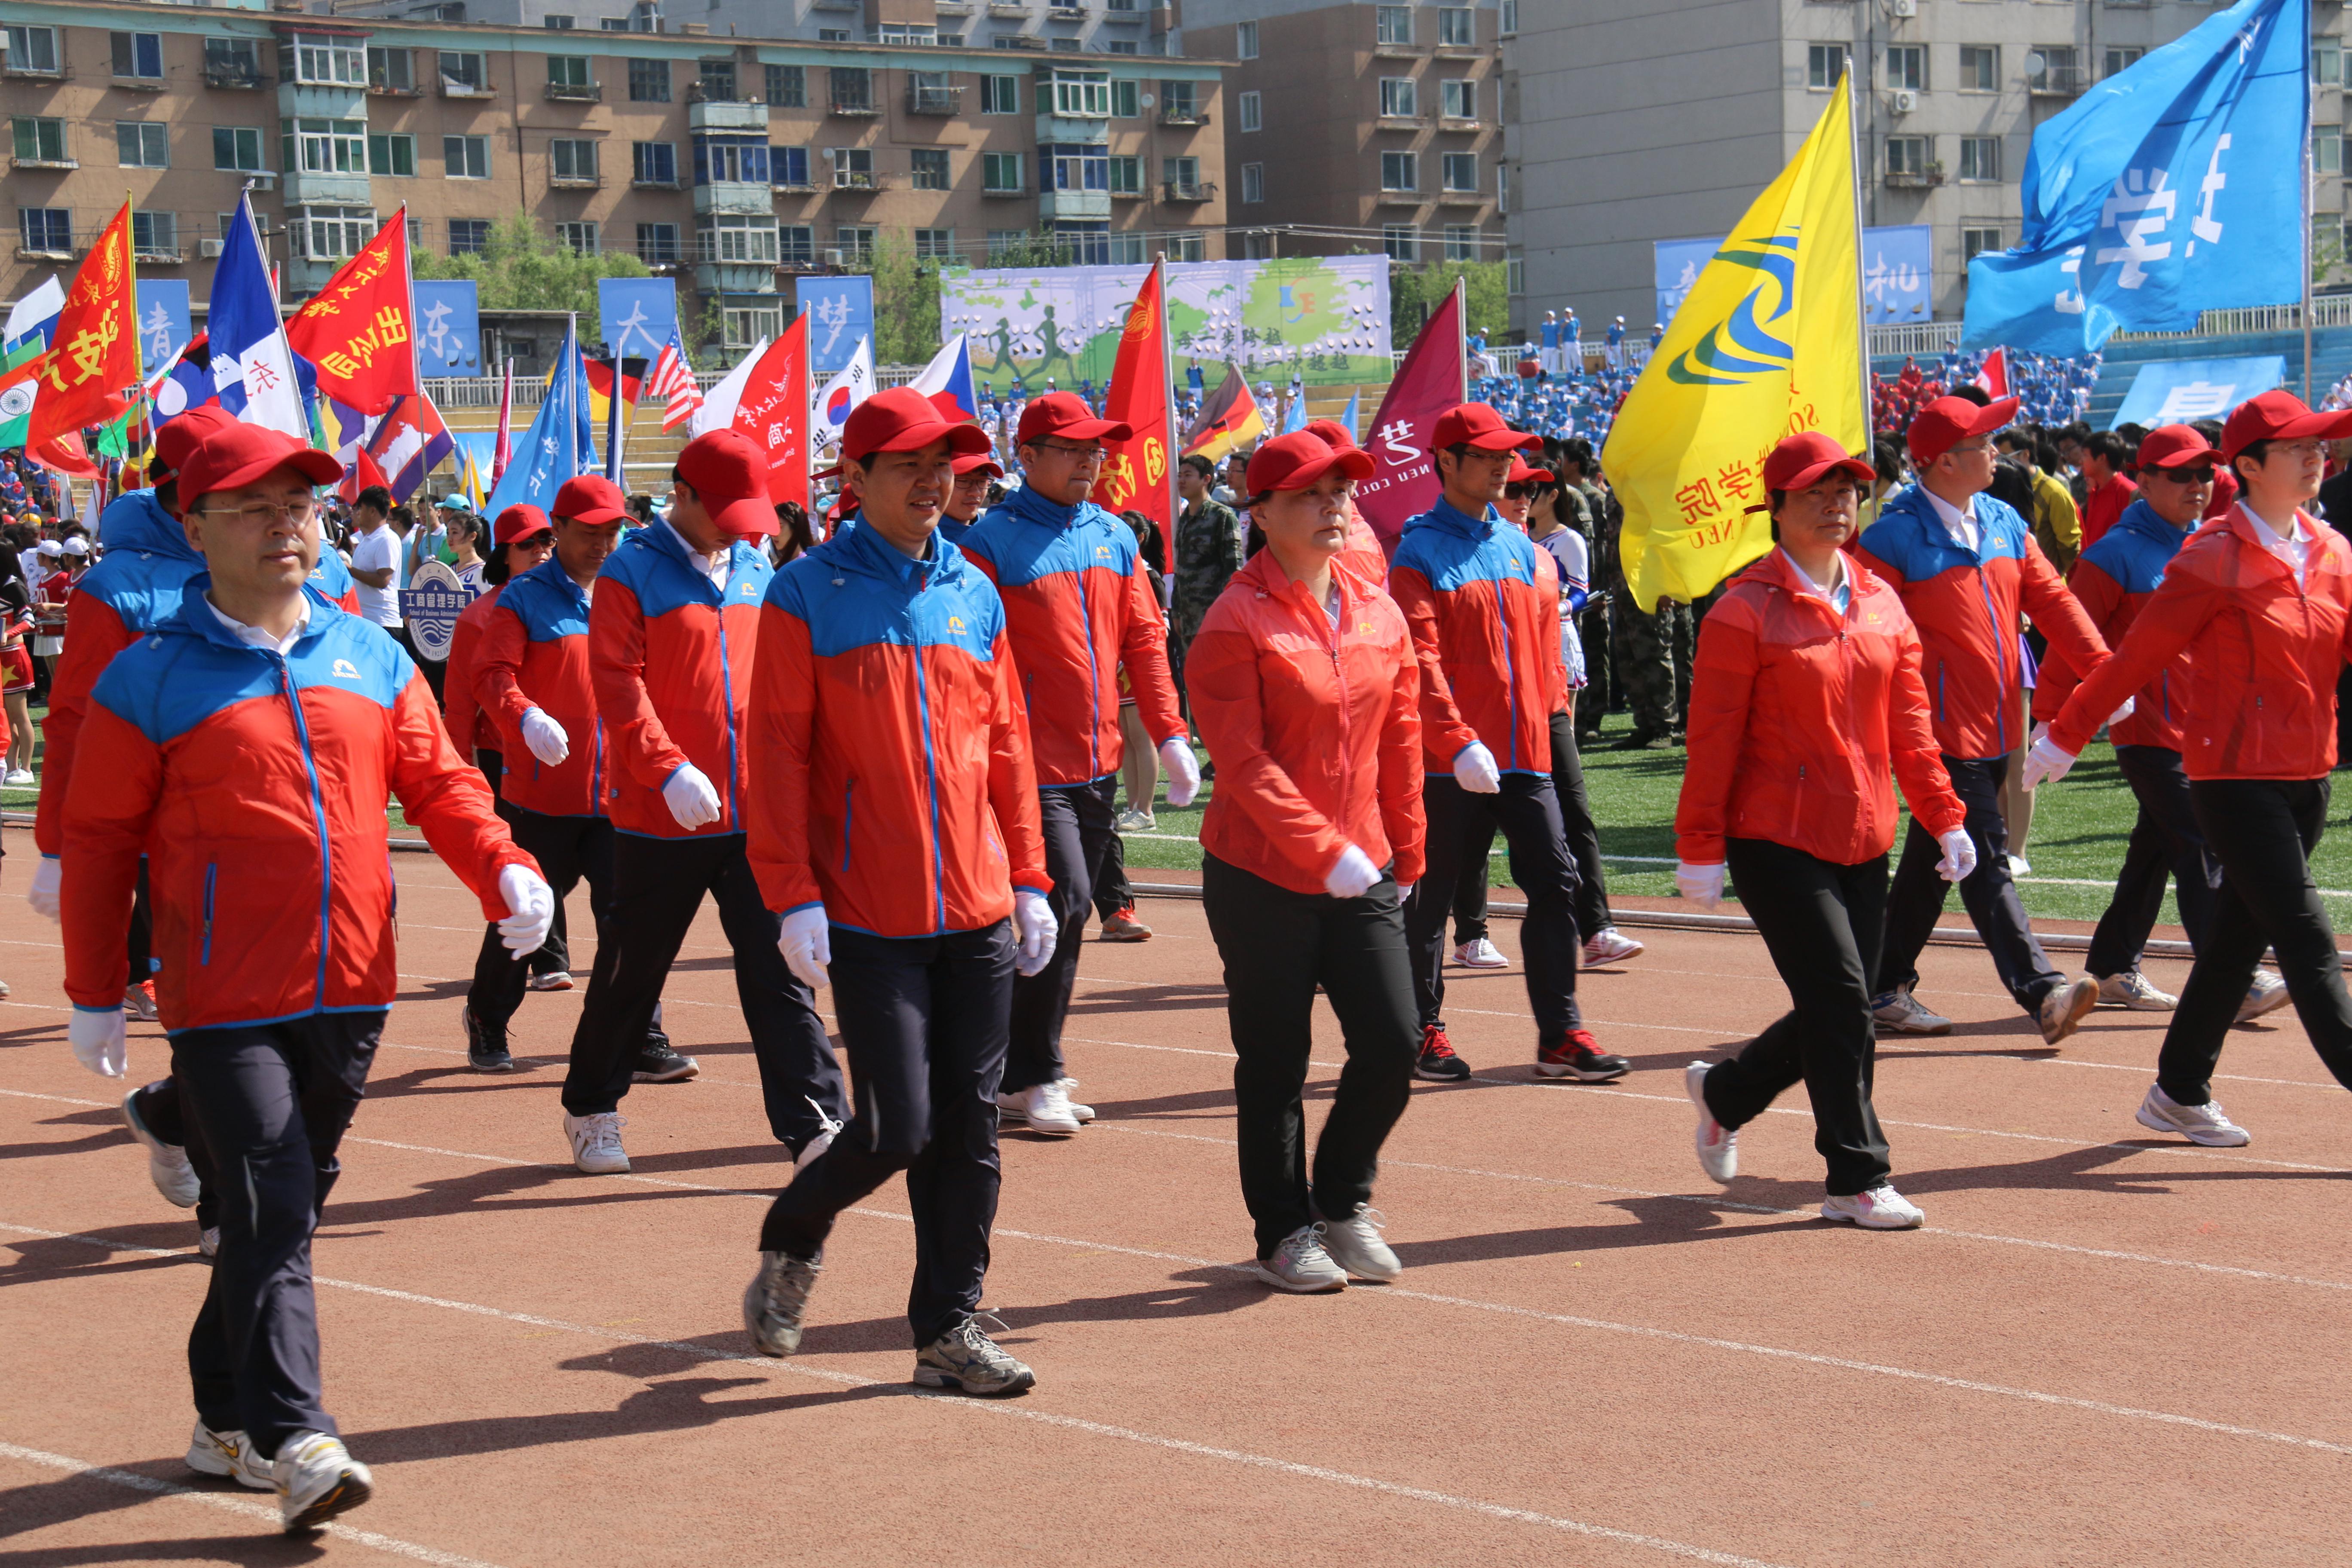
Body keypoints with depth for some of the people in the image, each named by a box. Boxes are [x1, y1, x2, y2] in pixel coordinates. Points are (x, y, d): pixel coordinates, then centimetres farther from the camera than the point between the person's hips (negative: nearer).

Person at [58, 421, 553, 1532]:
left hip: (352, 994, 5)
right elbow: (100, 845, -1)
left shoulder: (372, 658, 9)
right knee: (270, 1212, -12)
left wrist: (506, 871, -10)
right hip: (226, 1005, -5)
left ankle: (226, 1421, 29)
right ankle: (296, 1443, -11)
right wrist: (95, 997, -1)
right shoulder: (149, 680, -5)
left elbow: (438, 782, 9)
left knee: (291, 1205, 14)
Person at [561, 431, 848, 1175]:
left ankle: (814, 1125, -3)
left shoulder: (756, 570, 11)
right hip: (660, 817, -4)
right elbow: (618, 684, -13)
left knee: (778, 971, -2)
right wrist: (669, 770, -23)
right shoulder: (630, 574, -6)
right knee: (633, 971, 10)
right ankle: (590, 1110, 28)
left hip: (756, 814, 4)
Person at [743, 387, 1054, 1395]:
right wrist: (793, 897, -13)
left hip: (979, 914, 5)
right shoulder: (808, 595, -4)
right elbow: (777, 754, -7)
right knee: (898, 1128, -7)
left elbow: (1007, 746, 15)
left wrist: (1028, 882, 11)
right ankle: (791, 1243, 22)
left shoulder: (974, 595, 11)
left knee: (969, 1130, 5)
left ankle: (949, 1330, 15)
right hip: (868, 921, -5)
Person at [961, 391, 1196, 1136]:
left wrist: (1170, 735, 6)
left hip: (1100, 765, 7)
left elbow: (1144, 639, 13)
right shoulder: (992, 542, -8)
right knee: (1062, 906, -12)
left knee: (1068, 914, 11)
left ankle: (1024, 1072, 21)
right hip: (1034, 765, -7)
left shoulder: (1115, 538, 11)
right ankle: (1032, 1077, -1)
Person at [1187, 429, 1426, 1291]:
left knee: (1393, 1042, 0)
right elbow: (1244, 763, -17)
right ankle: (1285, 1233, 20)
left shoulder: (1381, 614, 7)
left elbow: (1400, 746, 13)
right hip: (1262, 879, -5)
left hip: (1364, 873, 5)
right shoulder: (1235, 623, -11)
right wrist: (1328, 850, -22)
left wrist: (1403, 857, 12)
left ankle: (1343, 1201, 23)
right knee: (1275, 1064, 4)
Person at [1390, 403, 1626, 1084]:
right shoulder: (1419, 554, -7)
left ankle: (1560, 1035, 6)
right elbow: (1421, 659, -16)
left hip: (1523, 754, 6)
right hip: (1448, 764, -6)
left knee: (1555, 882, 0)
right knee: (1430, 895, 5)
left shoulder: (1525, 550, 13)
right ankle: (1424, 1034, 17)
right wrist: (1459, 742, -25)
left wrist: (1550, 715, 8)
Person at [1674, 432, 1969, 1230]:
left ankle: (1724, 1091, 35)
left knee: (1835, 1012, 10)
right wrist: (1700, 849, -11)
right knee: (1840, 1004, -9)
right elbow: (1713, 737, -9)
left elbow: (1909, 721, 13)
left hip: (1863, 840, 7)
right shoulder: (1745, 611, -8)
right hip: (1776, 839, -7)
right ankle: (1857, 1180, 1)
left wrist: (1945, 818, 6)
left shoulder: (1882, 602, 11)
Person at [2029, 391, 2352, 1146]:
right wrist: (2065, 737, -5)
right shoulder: (2214, 559, -11)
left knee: (2239, 937, 13)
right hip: (2235, 775, -7)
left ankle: (2180, 1093, 24)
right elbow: (2136, 656, -8)